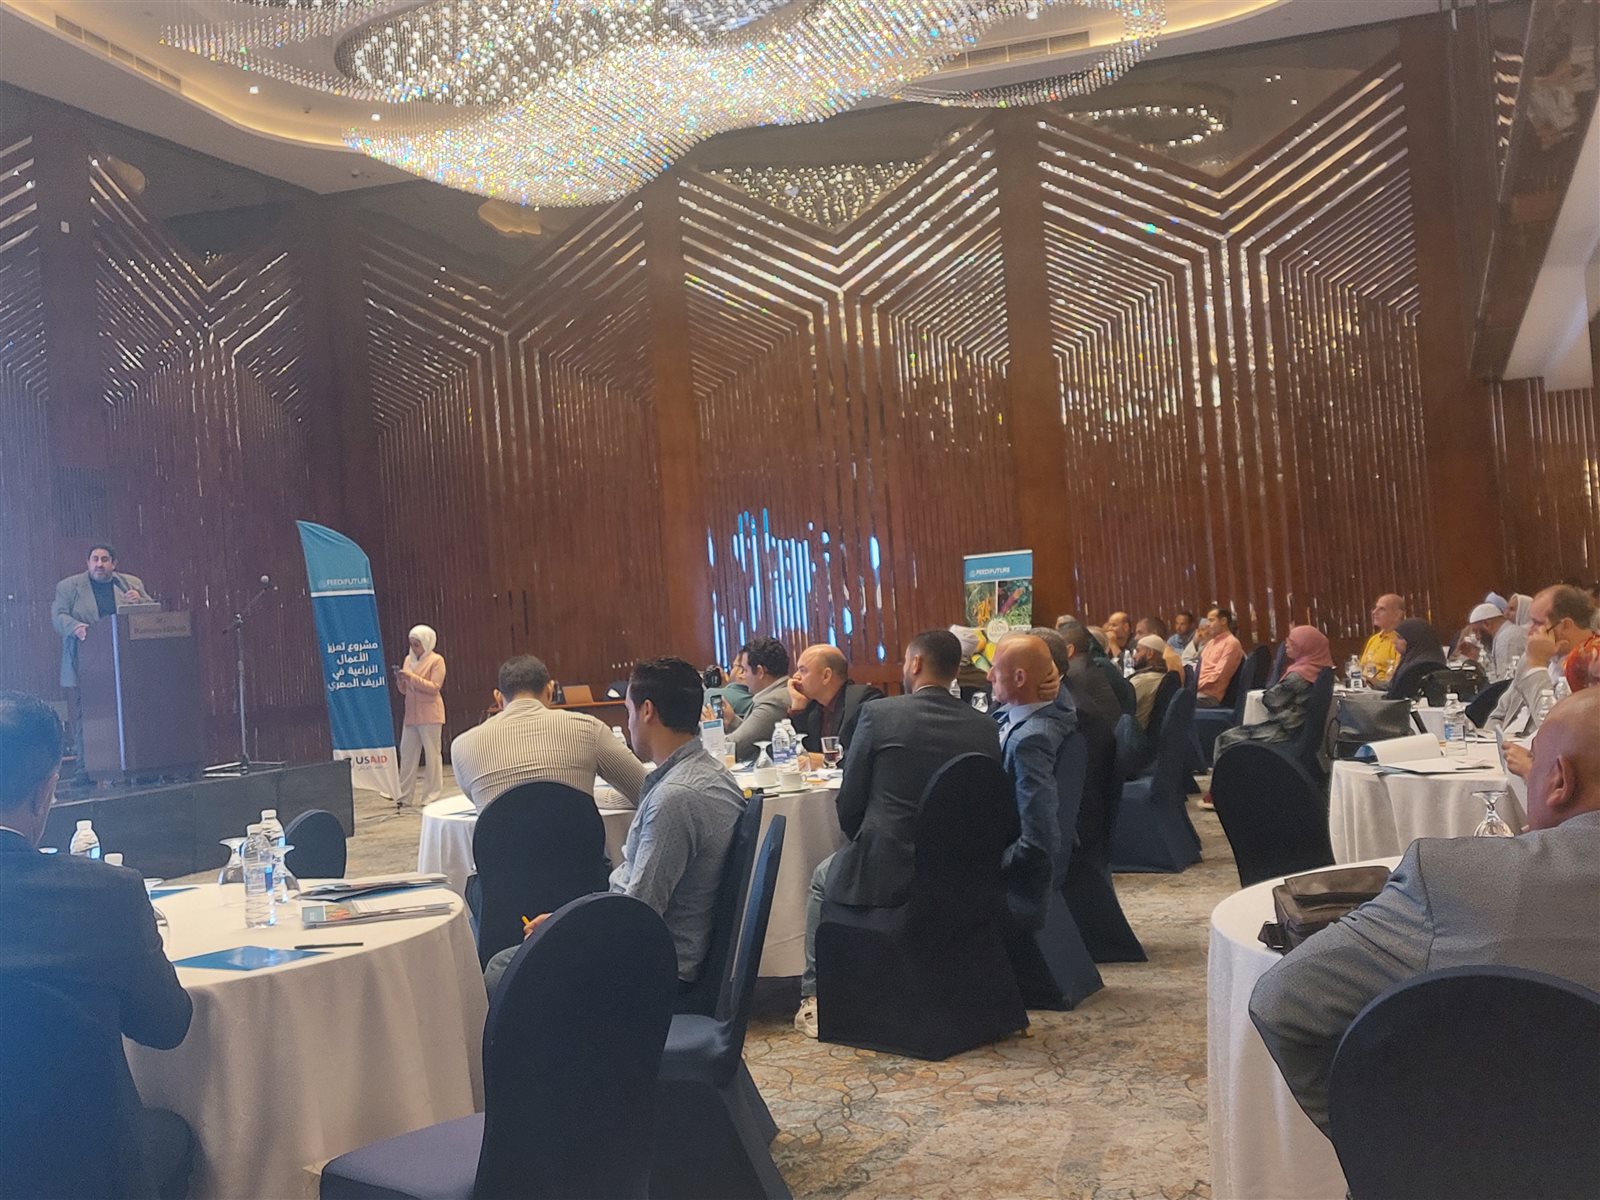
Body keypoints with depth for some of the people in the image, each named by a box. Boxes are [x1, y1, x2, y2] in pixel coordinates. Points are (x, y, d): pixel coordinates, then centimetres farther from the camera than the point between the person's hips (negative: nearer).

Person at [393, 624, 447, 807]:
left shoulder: (436, 660, -4)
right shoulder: (409, 659, 14)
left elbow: (434, 687, -13)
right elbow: (404, 690, 16)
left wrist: (412, 677, -17)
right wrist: (400, 679, -5)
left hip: (430, 715, -6)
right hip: (411, 714, 6)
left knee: (432, 754, -1)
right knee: (407, 753, 5)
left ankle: (432, 796, 3)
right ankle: (405, 796, 9)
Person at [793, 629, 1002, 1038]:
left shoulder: (879, 713, -12)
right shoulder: (984, 728, -1)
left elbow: (849, 804, -5)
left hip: (884, 874, -4)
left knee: (824, 879, 28)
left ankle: (814, 997, 27)